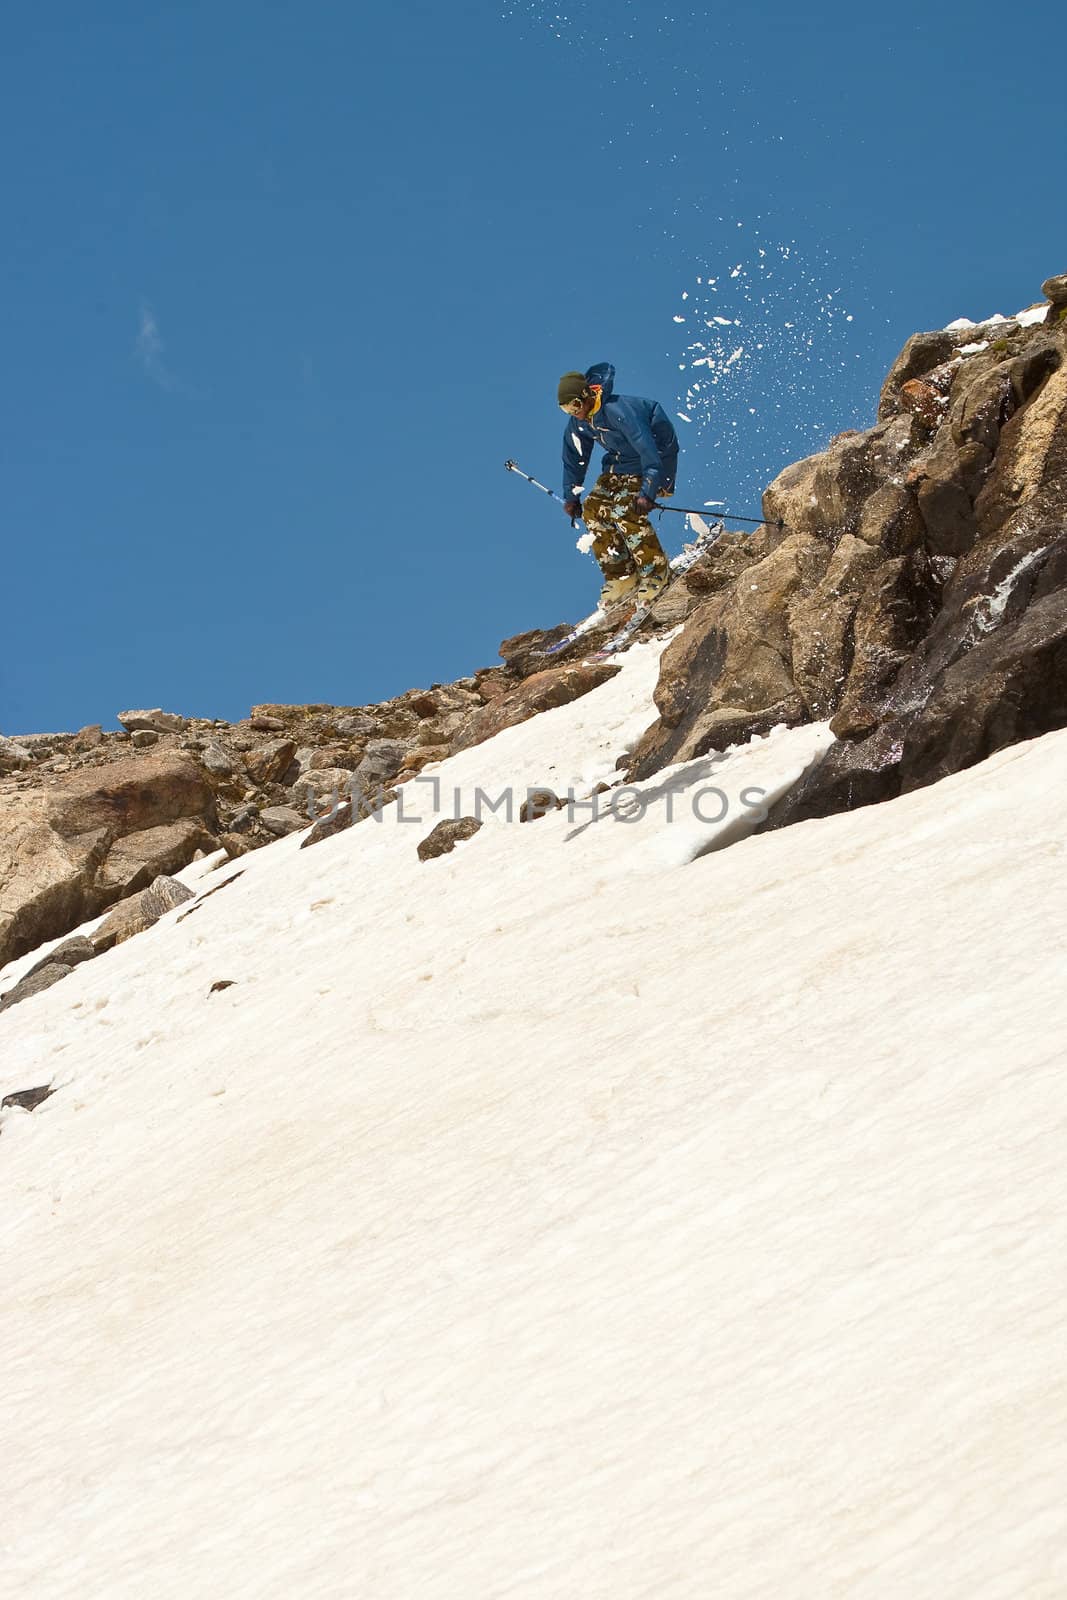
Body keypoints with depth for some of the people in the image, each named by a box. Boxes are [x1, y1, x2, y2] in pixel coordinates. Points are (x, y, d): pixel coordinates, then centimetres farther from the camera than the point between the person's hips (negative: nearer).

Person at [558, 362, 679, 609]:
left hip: (655, 460, -9)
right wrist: (571, 495, 13)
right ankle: (621, 576, 3)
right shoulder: (578, 422, -6)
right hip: (620, 463, 9)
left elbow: (647, 448, -37)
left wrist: (647, 492, -42)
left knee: (625, 512, -25)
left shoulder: (618, 411, -33)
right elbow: (574, 457, 11)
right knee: (594, 510, -5)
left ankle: (656, 571, -11)